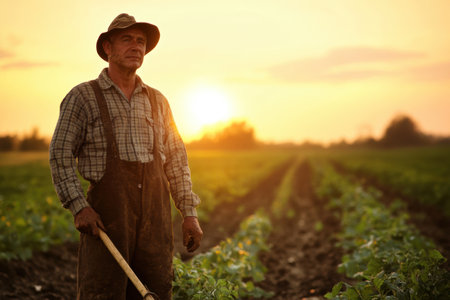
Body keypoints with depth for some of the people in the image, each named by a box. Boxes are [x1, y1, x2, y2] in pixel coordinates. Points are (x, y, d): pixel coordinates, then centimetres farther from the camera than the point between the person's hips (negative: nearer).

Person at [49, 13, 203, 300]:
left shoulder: (158, 101, 14)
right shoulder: (83, 97, 3)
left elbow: (176, 159, 15)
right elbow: (60, 155, -2)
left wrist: (190, 213, 9)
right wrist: (79, 206, -13)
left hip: (156, 212, 4)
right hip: (107, 212, -4)